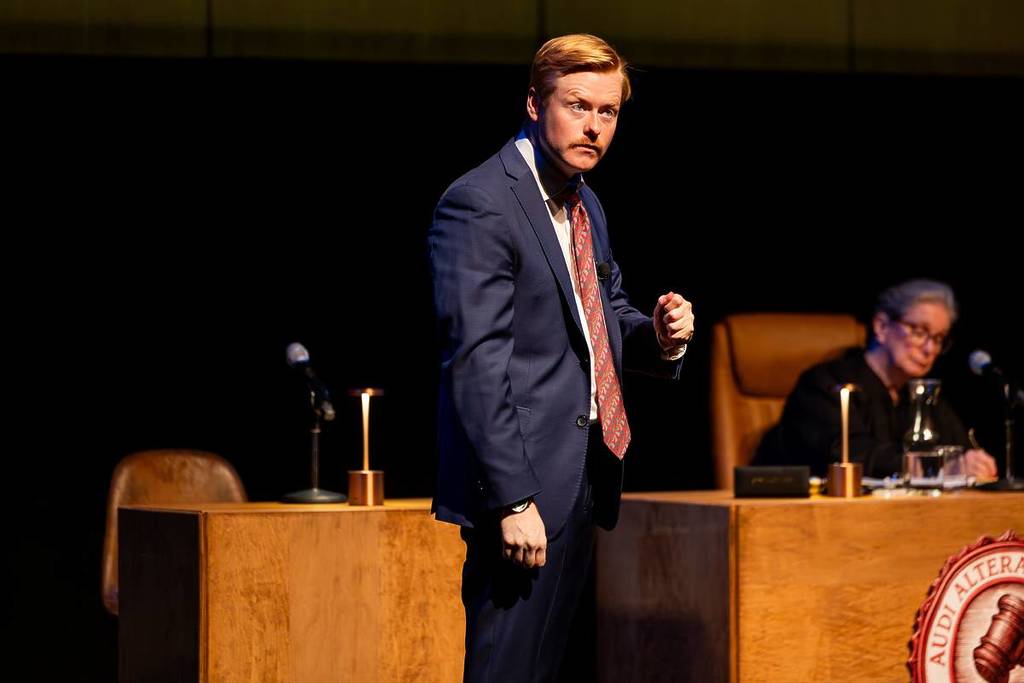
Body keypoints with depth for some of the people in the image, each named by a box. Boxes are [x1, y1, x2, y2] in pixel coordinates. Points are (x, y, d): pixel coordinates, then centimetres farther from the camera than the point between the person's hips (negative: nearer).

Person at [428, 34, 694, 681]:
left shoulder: (585, 205, 15)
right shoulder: (479, 205, -13)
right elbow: (476, 365, -19)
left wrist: (659, 335, 3)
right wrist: (513, 500, -23)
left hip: (582, 482, 9)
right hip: (522, 487, -9)